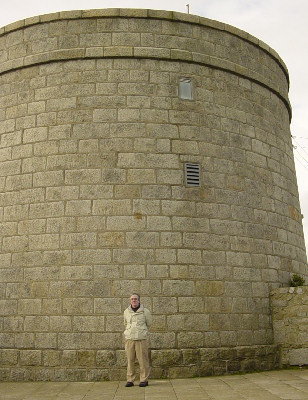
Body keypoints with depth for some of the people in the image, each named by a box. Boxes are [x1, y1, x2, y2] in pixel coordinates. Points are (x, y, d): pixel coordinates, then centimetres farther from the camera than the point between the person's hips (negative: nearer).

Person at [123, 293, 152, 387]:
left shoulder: (145, 311, 2)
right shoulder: (126, 312, 10)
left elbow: (149, 324, 16)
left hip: (141, 339, -2)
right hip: (129, 339, 2)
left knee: (143, 360, -2)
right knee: (130, 360, 3)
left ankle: (144, 380, 9)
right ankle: (130, 380, 13)